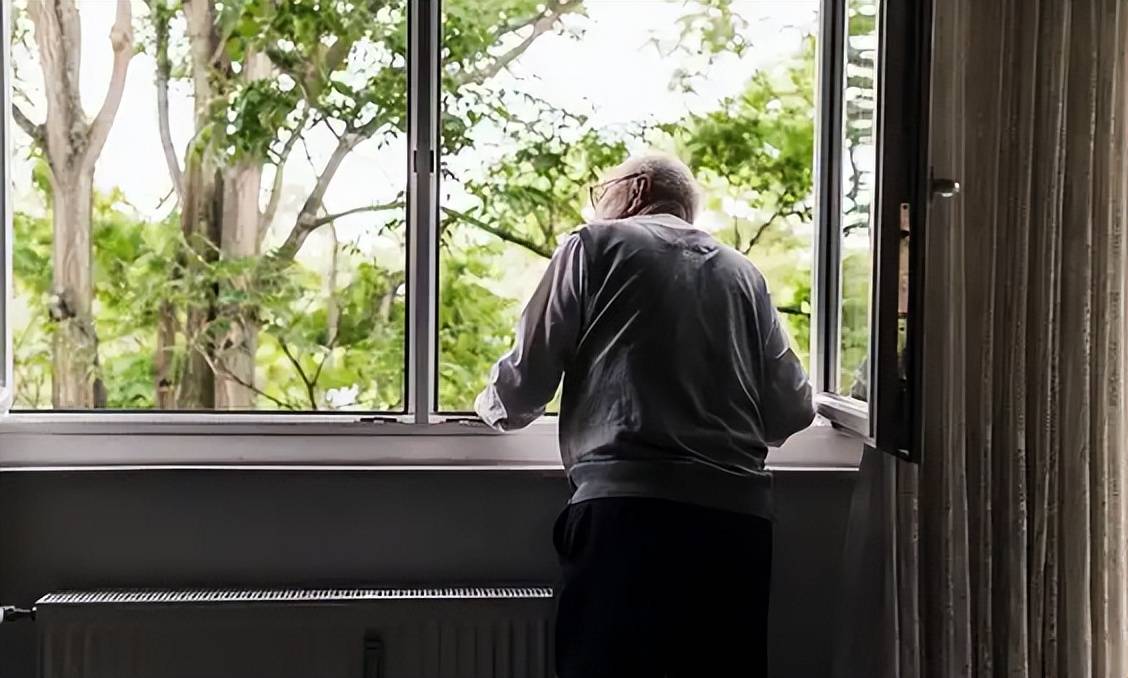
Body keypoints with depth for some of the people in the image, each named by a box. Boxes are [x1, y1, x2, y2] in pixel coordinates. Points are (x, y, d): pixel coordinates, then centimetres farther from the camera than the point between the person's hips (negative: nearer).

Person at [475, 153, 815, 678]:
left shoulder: (596, 244, 9)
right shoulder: (742, 272, 18)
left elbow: (527, 377, 6)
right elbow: (792, 411, 16)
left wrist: (496, 408, 29)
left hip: (626, 505, -4)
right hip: (738, 516, 4)